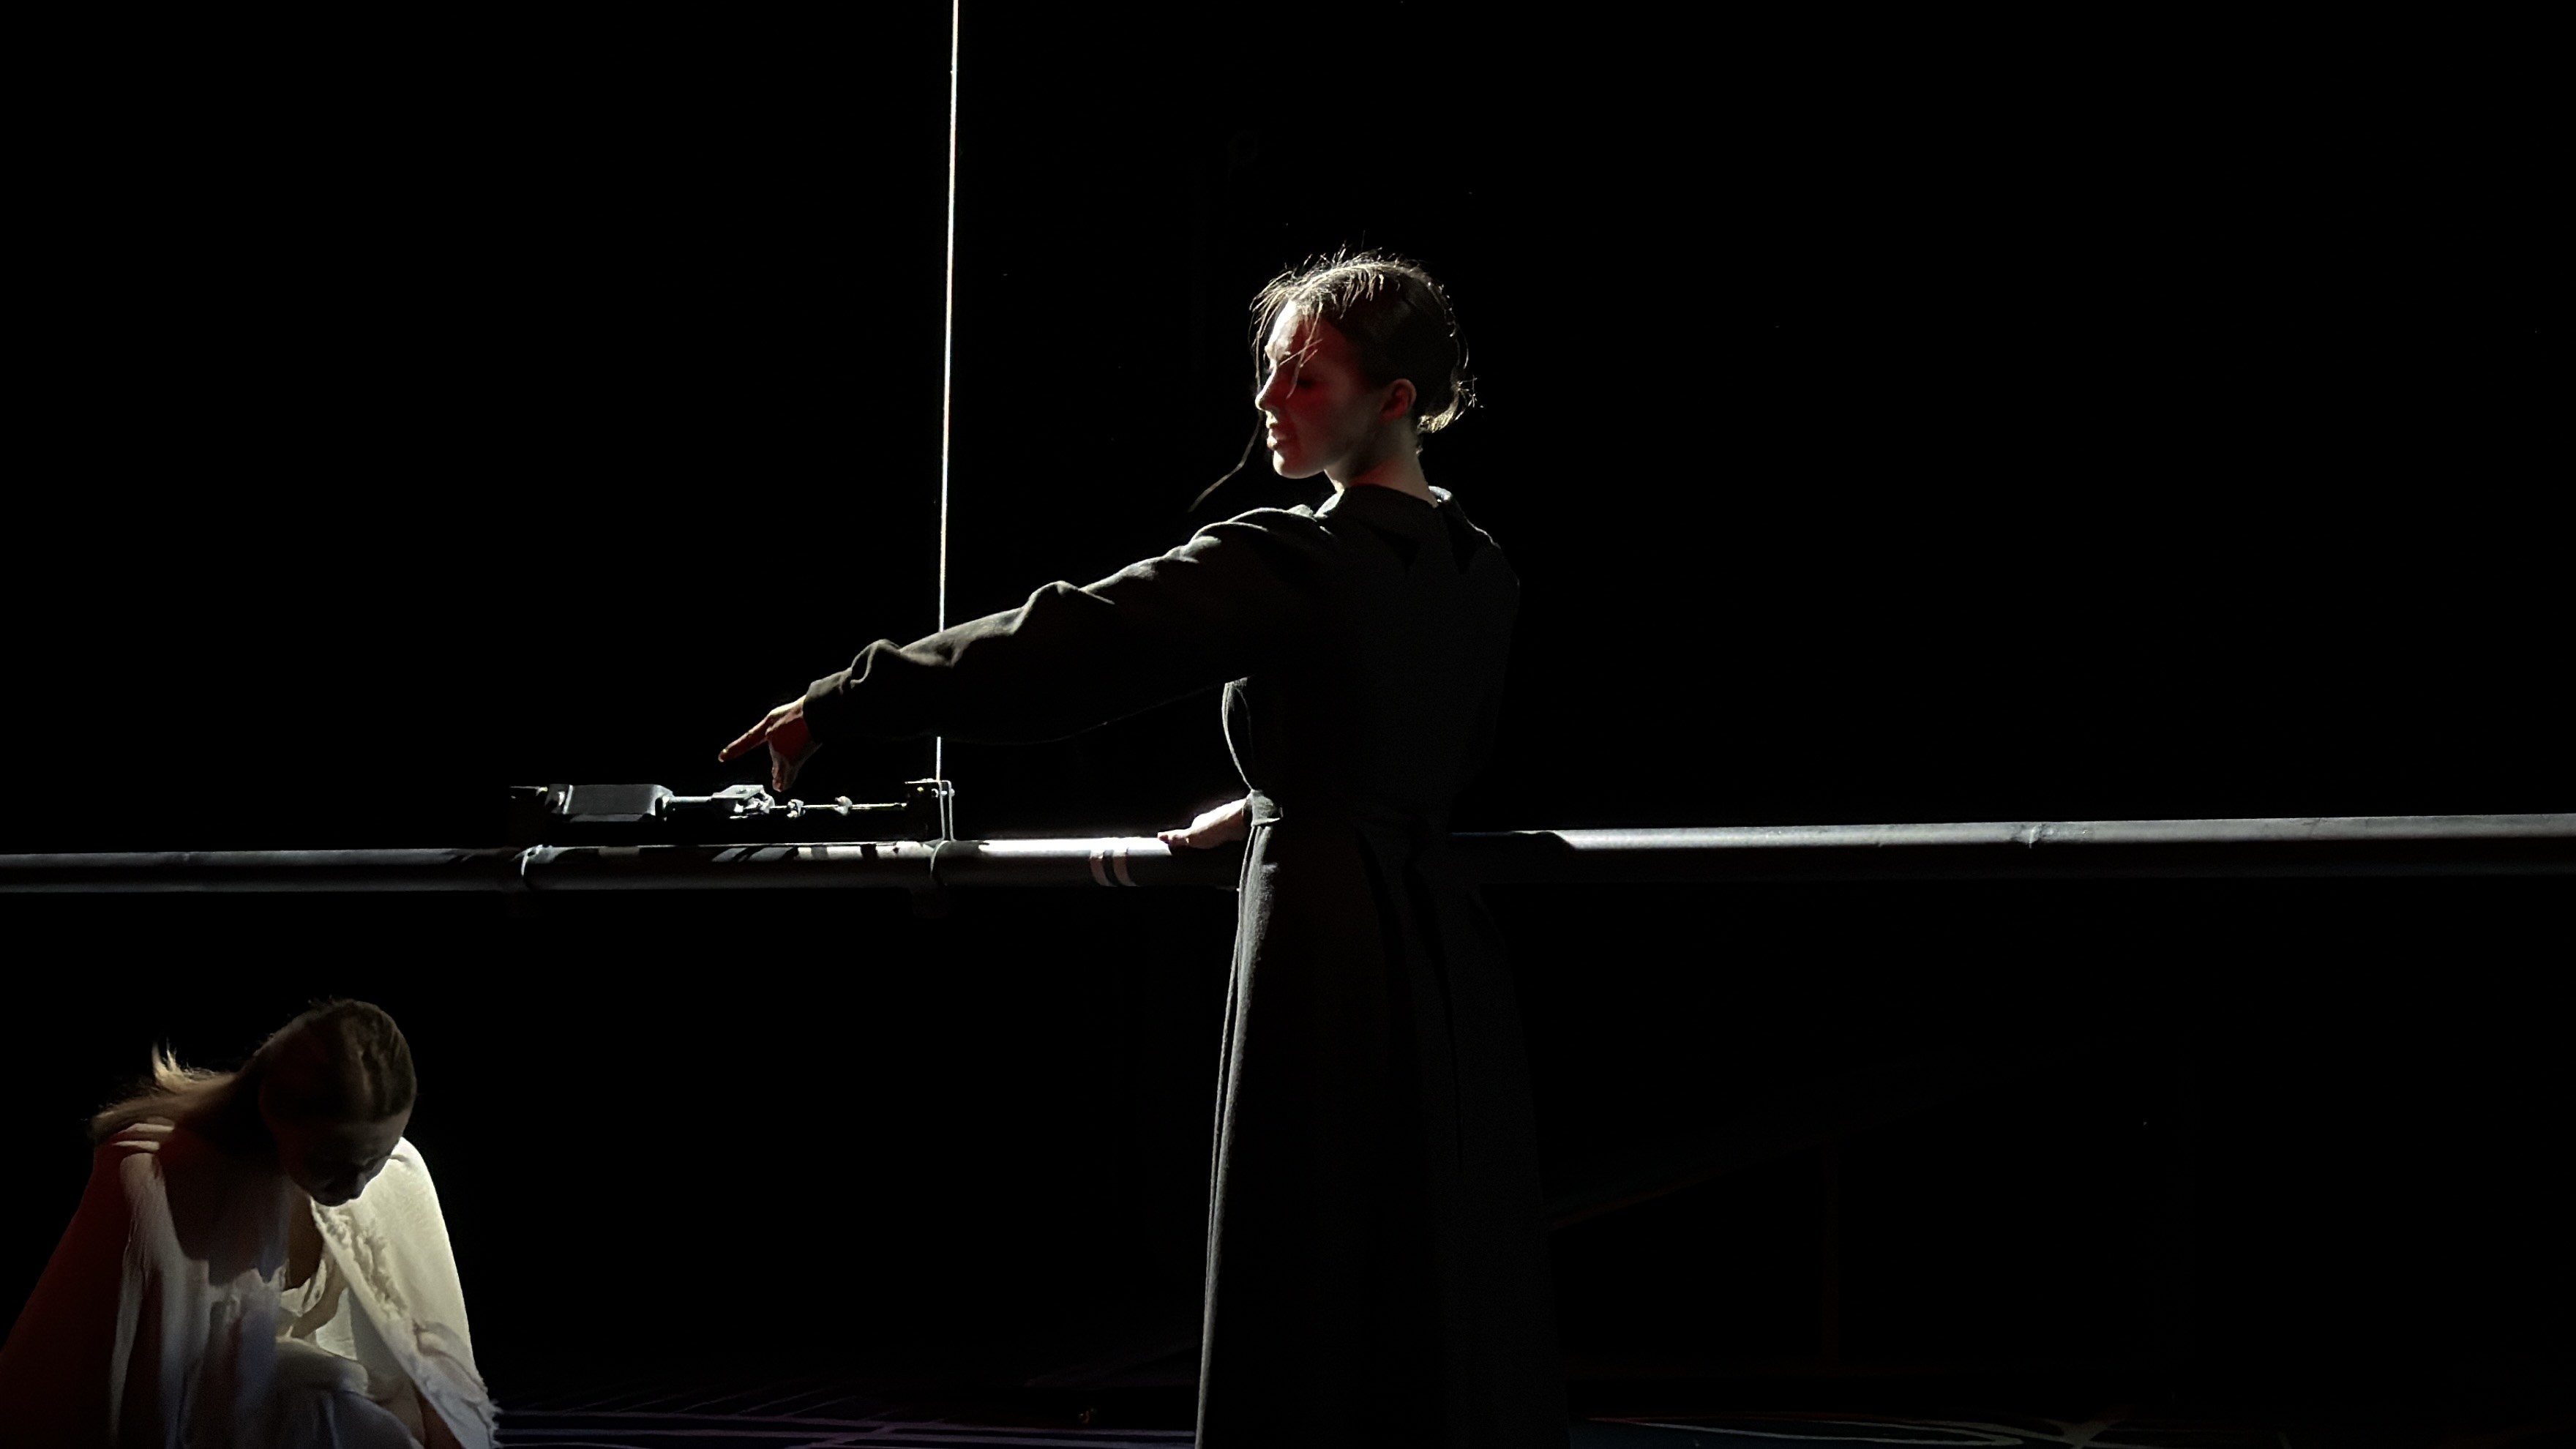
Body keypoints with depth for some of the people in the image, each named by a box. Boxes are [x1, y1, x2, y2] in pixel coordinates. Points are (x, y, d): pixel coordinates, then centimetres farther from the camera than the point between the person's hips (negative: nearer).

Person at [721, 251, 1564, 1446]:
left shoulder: (1293, 564, -13)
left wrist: (839, 707, -10)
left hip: (1328, 954, -8)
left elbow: (1065, 650, -15)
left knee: (1315, 1313, -4)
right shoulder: (1477, 573, 10)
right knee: (1461, 1302, 11)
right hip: (1450, 964, 8)